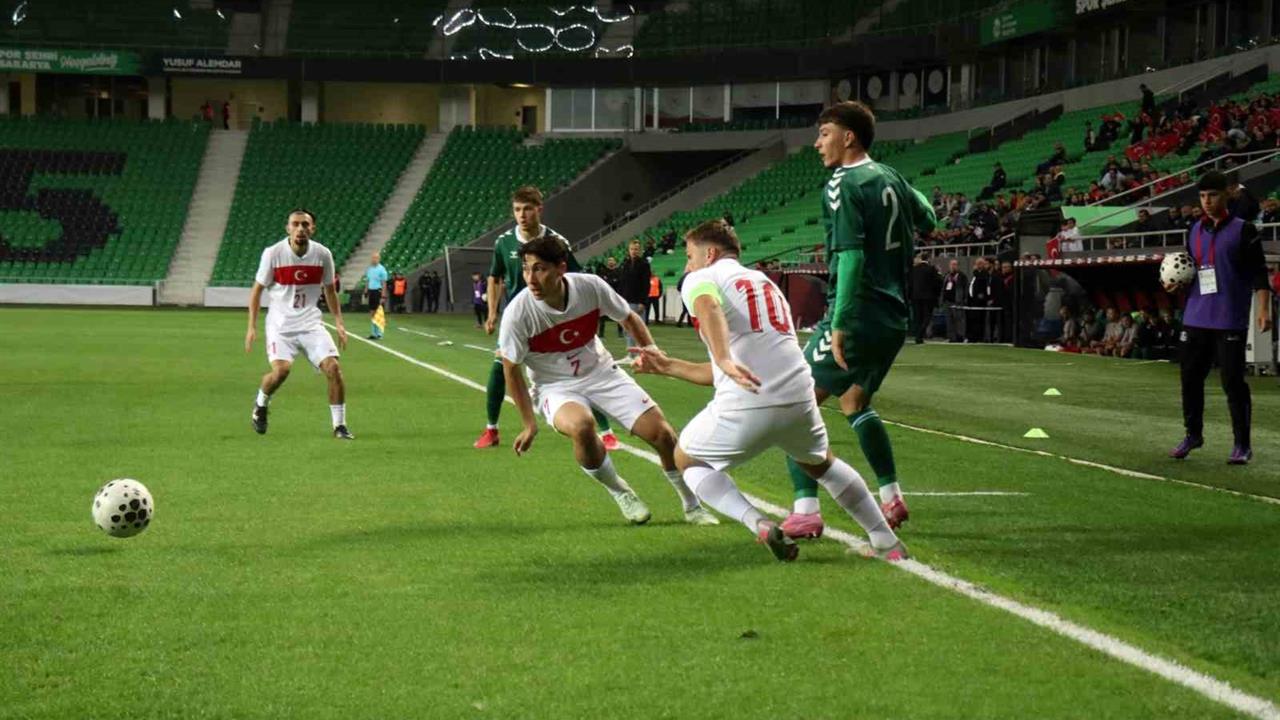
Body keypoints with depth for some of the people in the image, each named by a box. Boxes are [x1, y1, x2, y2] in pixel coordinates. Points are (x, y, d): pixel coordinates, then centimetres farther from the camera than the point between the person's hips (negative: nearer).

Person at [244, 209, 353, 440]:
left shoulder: (323, 254, -2)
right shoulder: (273, 253, -9)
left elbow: (329, 290, 13)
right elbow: (257, 289, 1)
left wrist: (339, 323, 4)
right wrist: (252, 327, -4)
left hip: (310, 323, 3)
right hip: (280, 323, -3)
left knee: (333, 367, -14)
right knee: (281, 369, -24)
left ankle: (339, 425, 1)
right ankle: (260, 404, 8)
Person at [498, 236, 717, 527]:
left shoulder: (590, 286, -18)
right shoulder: (517, 313, -24)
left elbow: (628, 318, 3)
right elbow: (511, 369, -10)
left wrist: (652, 349, -9)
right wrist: (530, 424, -9)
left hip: (601, 372, 3)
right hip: (555, 387, -3)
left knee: (662, 433, -7)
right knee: (581, 425, -37)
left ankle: (693, 506, 20)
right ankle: (620, 493, -7)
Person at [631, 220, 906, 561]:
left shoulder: (701, 279, 8)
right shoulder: (765, 283, 30)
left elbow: (708, 308, -21)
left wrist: (725, 361, -36)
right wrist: (666, 365, 36)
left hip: (745, 405, -6)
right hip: (798, 398, 6)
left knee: (688, 460, 20)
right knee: (819, 463, 35)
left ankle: (759, 524, -2)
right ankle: (886, 541, 31)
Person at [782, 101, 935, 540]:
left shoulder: (843, 187, -13)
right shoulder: (890, 178, 11)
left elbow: (851, 256, -22)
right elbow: (927, 219, 26)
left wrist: (839, 325, -25)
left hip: (858, 318, -9)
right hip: (894, 318, 9)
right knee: (855, 402, 27)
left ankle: (805, 512, -13)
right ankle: (891, 499, 28)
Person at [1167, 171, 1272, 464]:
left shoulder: (1242, 230, -4)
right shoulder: (1195, 231, 12)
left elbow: (1259, 274, -7)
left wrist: (1263, 310, -15)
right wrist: (1177, 283, 3)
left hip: (1230, 320, -6)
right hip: (1196, 318, 6)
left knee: (1233, 381, -5)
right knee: (1190, 377, 9)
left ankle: (1242, 445, 4)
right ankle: (1193, 435, 25)